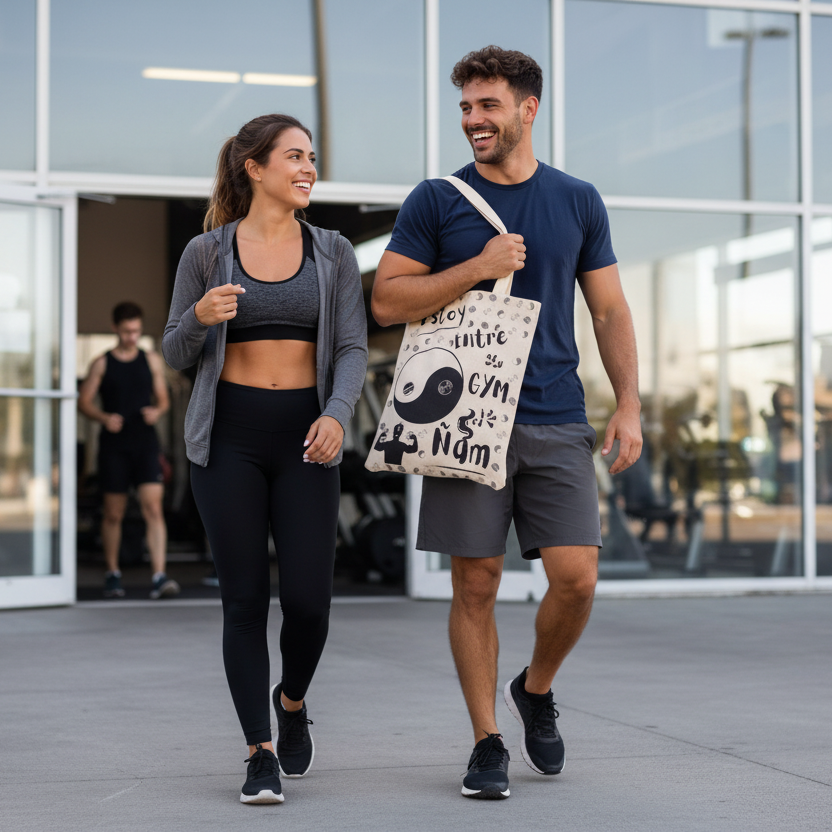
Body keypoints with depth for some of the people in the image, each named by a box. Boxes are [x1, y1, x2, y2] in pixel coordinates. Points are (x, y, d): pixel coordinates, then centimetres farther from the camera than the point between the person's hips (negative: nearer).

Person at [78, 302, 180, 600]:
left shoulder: (152, 361, 9)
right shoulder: (102, 364, 3)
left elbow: (163, 399, 14)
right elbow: (84, 402, 3)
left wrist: (156, 411, -9)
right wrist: (104, 418, -16)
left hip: (145, 444, 1)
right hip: (113, 446, 0)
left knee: (153, 508, -13)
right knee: (113, 514, 7)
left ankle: (159, 577, -19)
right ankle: (112, 574, 22)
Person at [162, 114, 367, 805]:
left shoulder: (333, 254, 8)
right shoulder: (207, 252, 4)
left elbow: (353, 349, 2)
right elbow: (176, 354, 6)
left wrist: (337, 415, -17)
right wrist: (200, 317, -16)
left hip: (306, 435, 1)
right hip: (229, 435, -1)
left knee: (308, 597, -6)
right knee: (245, 597, -3)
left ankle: (292, 701, 26)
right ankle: (261, 754, 5)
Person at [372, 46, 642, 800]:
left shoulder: (578, 201, 10)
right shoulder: (436, 201, 4)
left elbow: (610, 311, 12)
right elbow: (387, 301, -1)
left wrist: (628, 405, 2)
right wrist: (477, 267, -12)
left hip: (556, 421, 2)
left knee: (576, 577, -6)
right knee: (476, 583, 0)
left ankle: (537, 690, 23)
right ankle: (487, 742, 13)